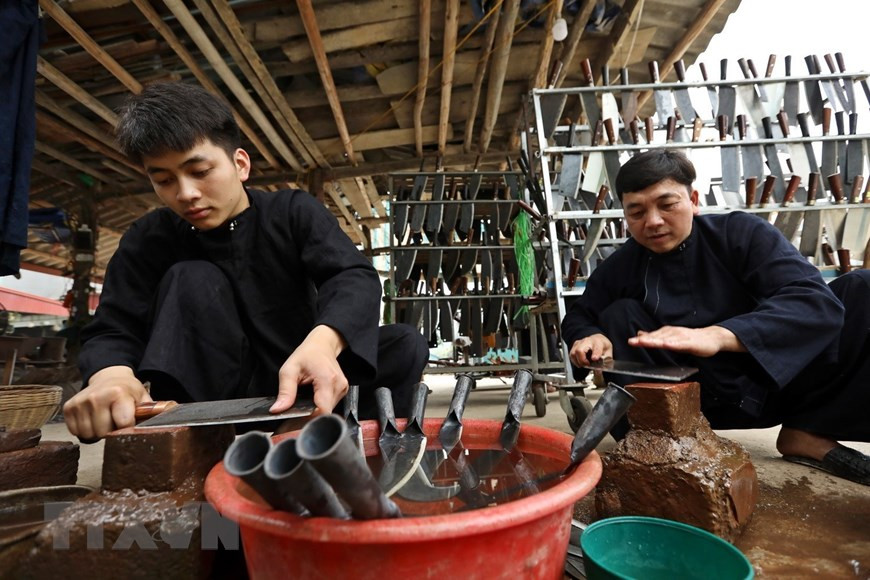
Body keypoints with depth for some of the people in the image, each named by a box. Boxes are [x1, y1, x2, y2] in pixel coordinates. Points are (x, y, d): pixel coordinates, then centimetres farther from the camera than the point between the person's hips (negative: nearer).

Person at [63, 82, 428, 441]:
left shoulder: (294, 211, -7)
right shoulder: (150, 238, -1)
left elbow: (355, 277, -23)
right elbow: (112, 329, -10)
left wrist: (323, 342, -46)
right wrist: (111, 373, -36)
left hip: (300, 382, 0)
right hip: (215, 398, 1)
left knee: (405, 344, -21)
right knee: (191, 280, -21)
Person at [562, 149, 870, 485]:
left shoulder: (742, 233, -12)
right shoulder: (621, 266, -5)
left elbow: (816, 301, -26)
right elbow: (578, 316, 6)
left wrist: (719, 336, -45)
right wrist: (588, 335, -22)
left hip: (780, 379, 0)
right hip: (700, 399, 1)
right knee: (618, 314, -16)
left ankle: (810, 432, -11)